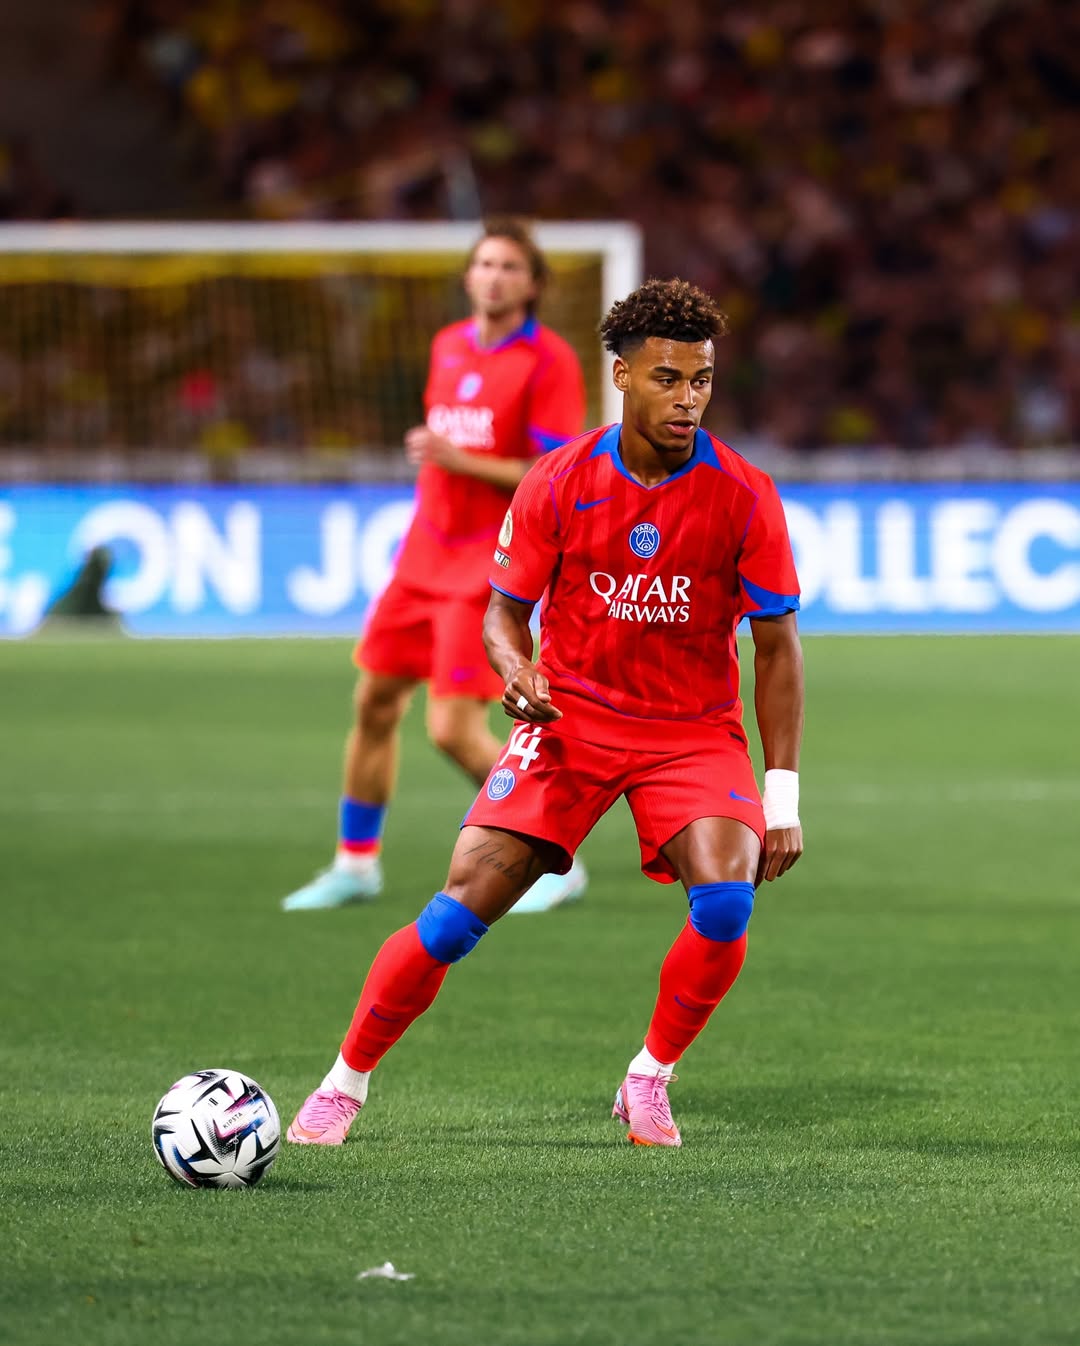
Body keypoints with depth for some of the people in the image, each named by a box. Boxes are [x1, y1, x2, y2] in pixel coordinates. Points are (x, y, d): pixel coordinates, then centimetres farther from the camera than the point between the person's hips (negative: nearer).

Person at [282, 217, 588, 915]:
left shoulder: (550, 361, -12)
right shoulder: (449, 346, 10)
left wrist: (460, 461, -22)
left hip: (491, 563, -7)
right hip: (427, 554, 7)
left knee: (455, 730, -13)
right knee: (375, 703, 10)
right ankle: (356, 863, 26)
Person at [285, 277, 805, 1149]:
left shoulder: (744, 496, -10)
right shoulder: (559, 483, -8)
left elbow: (777, 648, -3)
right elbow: (505, 610, 2)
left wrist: (782, 796, -7)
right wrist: (516, 669, -22)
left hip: (695, 732, 0)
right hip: (568, 718, 0)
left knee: (727, 897, -26)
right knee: (465, 905, -12)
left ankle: (650, 1081, -2)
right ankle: (345, 1083, 5)